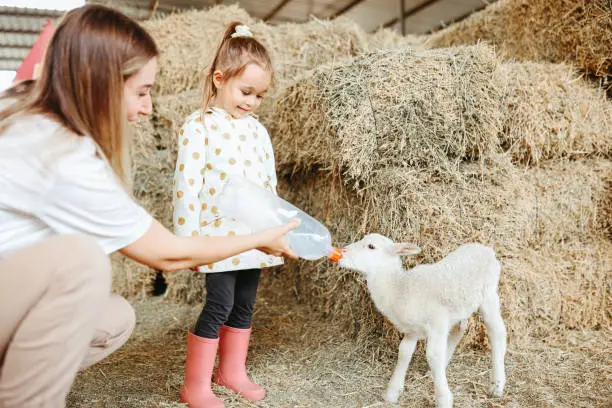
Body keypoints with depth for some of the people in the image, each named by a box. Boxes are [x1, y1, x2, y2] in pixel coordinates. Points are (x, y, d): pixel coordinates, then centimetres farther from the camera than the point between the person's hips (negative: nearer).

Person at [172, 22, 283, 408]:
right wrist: (187, 237, -13)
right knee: (219, 305, -3)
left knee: (244, 305, 13)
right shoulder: (199, 126, -8)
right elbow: (187, 185, -11)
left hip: (255, 234, 6)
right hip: (220, 233, -6)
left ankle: (232, 370, 31)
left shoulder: (257, 128, 11)